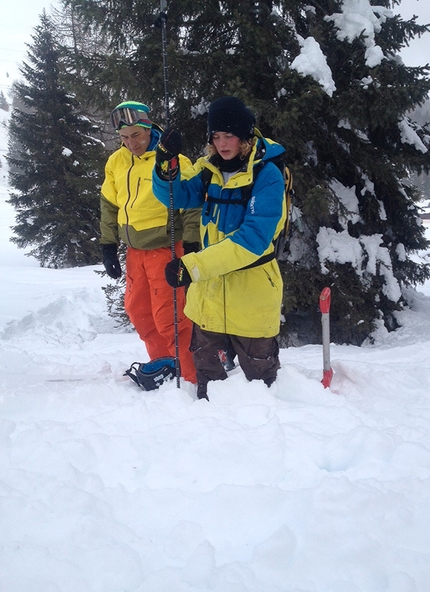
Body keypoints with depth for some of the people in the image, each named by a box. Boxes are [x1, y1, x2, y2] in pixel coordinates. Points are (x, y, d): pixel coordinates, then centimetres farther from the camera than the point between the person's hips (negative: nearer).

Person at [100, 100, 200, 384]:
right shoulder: (116, 162, 6)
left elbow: (192, 205, -11)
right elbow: (109, 206, 15)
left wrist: (191, 247, -14)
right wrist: (108, 247, 13)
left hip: (165, 247, -7)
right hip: (135, 250, 7)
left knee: (168, 316, -7)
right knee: (138, 310, 14)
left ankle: (193, 376, 5)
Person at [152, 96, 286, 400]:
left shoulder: (267, 175, -17)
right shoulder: (209, 168, 3)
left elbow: (253, 239, -25)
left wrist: (193, 266, -30)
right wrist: (166, 165, -21)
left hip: (252, 294, -6)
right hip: (209, 289, 6)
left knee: (259, 375, 9)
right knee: (207, 374, 19)